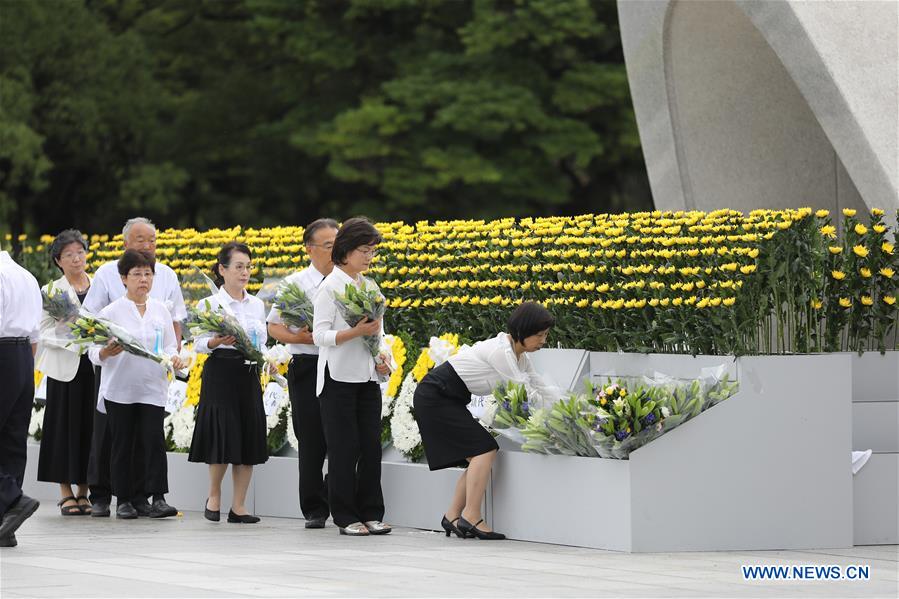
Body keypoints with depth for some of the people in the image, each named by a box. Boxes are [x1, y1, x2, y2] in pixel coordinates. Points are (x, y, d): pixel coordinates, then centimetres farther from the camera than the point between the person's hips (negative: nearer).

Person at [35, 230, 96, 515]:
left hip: (95, 365, 2)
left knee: (89, 426, 3)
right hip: (64, 367, -2)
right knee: (65, 427, -1)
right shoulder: (52, 291, 2)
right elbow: (44, 333, -2)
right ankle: (66, 494, 4)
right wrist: (72, 343, -16)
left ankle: (83, 492, 9)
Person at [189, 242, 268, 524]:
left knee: (249, 437, 1)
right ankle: (214, 495, 14)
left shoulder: (257, 304, 12)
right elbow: (199, 344, -3)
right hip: (220, 373, -5)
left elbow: (262, 343, 15)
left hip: (249, 374, 5)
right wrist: (217, 341, -23)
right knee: (223, 434, -9)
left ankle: (239, 505, 7)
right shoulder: (209, 304, -2)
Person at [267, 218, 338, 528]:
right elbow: (273, 326, 7)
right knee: (312, 443, 1)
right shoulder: (295, 284, 3)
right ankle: (314, 510, 8)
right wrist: (298, 338, -13)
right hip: (308, 366, -1)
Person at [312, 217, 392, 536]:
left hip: (368, 378, 6)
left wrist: (382, 357, 1)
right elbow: (320, 334, -12)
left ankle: (371, 513, 10)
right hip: (339, 378, -6)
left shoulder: (371, 287, 13)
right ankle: (346, 517, 3)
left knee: (371, 447, 4)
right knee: (345, 448, -2)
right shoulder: (331, 287, -7)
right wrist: (356, 332, -24)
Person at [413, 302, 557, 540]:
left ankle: (453, 516, 7)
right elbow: (527, 395, -21)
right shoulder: (501, 351, -23)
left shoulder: (518, 355, 7)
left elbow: (541, 388, 11)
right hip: (434, 397, -10)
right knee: (484, 449, -15)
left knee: (478, 456, 5)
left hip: (449, 399, 10)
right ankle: (471, 517, -16)